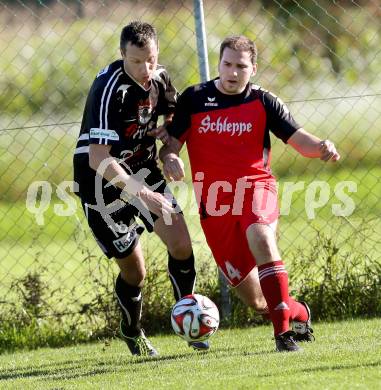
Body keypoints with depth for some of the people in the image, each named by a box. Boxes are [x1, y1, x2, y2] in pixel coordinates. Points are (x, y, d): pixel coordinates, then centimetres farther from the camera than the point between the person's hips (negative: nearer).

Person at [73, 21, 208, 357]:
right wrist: (143, 194, -39)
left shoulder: (158, 77, -6)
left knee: (181, 244, -7)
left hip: (143, 169, 6)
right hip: (103, 181, -6)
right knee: (134, 270, 1)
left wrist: (169, 131, -6)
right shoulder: (109, 89, -29)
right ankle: (132, 333, 30)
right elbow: (98, 159, -34)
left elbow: (174, 112, 18)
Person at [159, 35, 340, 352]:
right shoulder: (194, 99, 5)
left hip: (255, 186, -2)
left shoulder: (263, 102, 3)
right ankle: (298, 312, 34)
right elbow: (172, 141, 7)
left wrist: (321, 147, -23)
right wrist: (169, 158, -17)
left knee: (261, 239, -37)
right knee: (253, 298, 2)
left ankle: (284, 329, -35)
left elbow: (299, 139, -1)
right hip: (214, 202, 2)